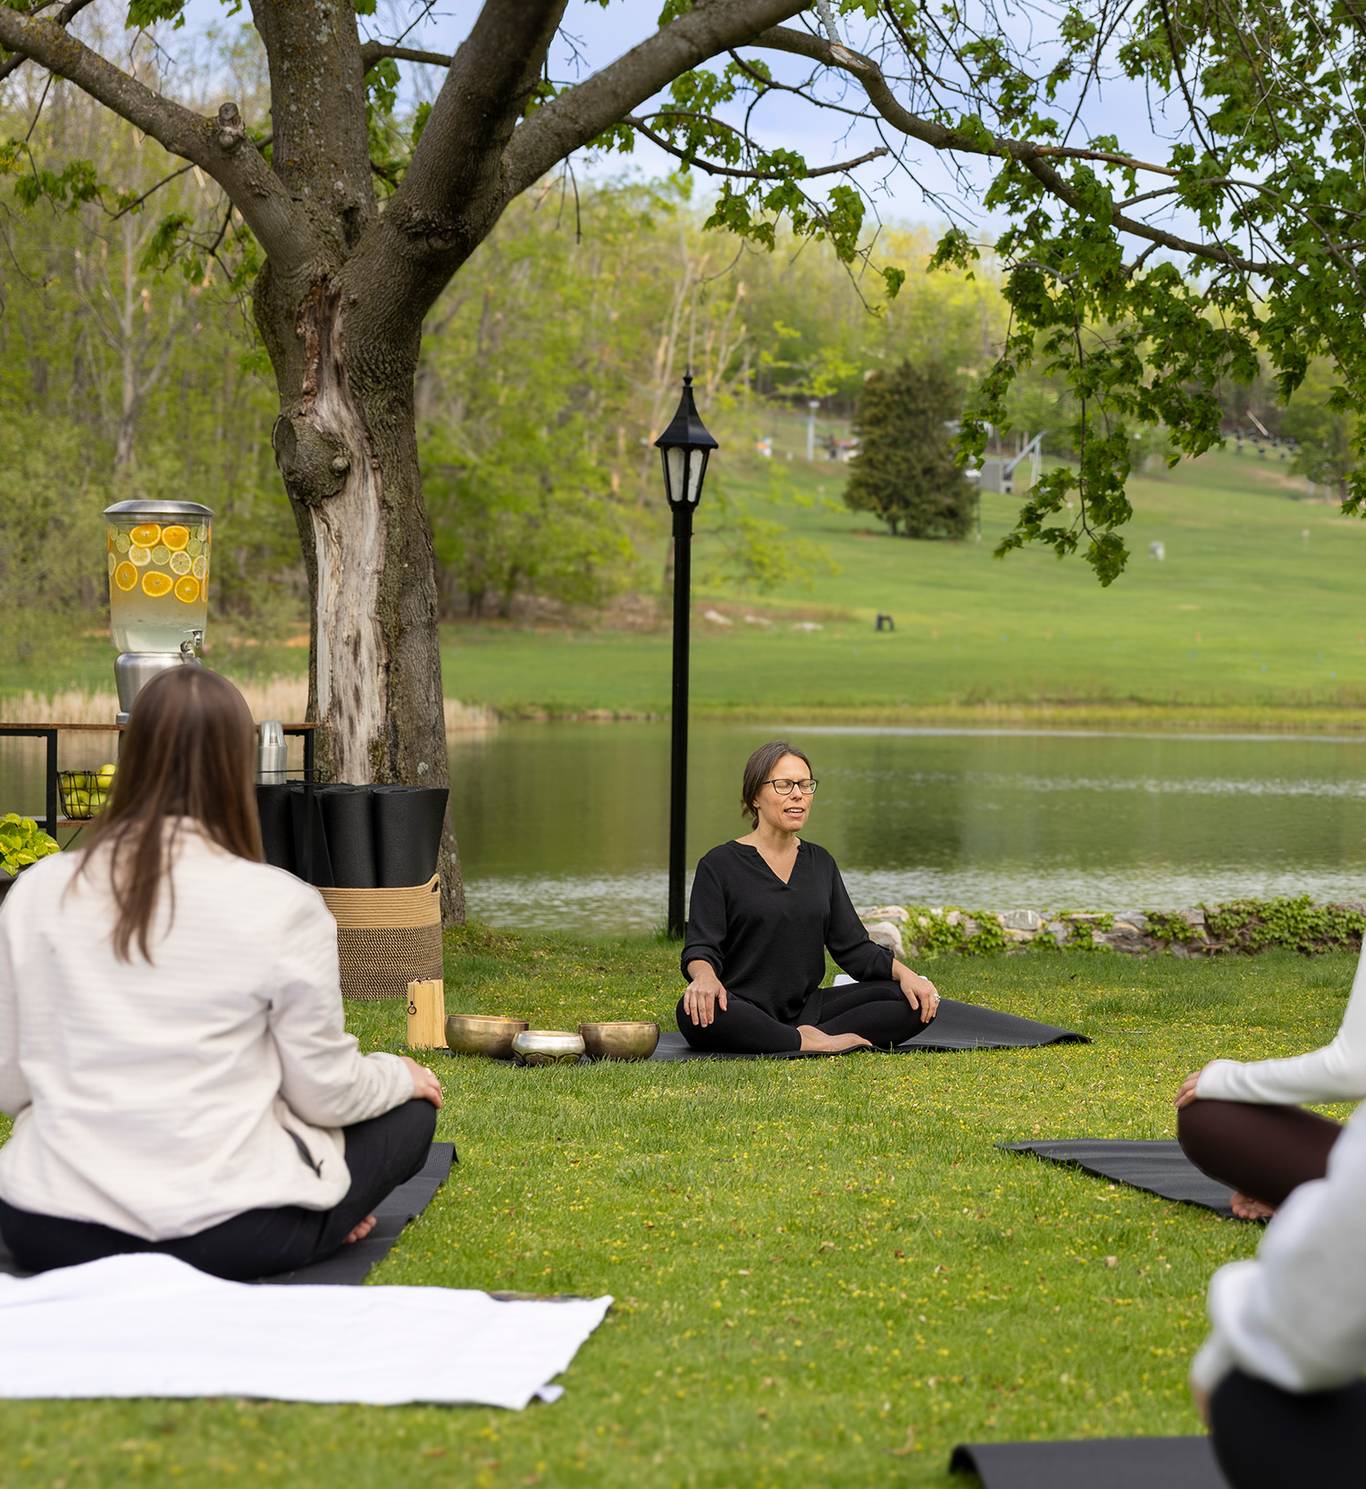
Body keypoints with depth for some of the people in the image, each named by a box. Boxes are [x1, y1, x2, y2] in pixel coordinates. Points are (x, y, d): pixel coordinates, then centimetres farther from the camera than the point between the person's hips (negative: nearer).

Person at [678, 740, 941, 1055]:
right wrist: (705, 977, -35)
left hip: (807, 1008, 5)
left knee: (917, 1002, -14)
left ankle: (813, 1036, -26)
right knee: (696, 1012, -40)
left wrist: (903, 972, -9)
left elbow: (853, 946, 10)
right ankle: (810, 1043, -28)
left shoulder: (820, 863, 14)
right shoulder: (720, 864, -1)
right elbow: (700, 947, -11)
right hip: (744, 1013, -5)